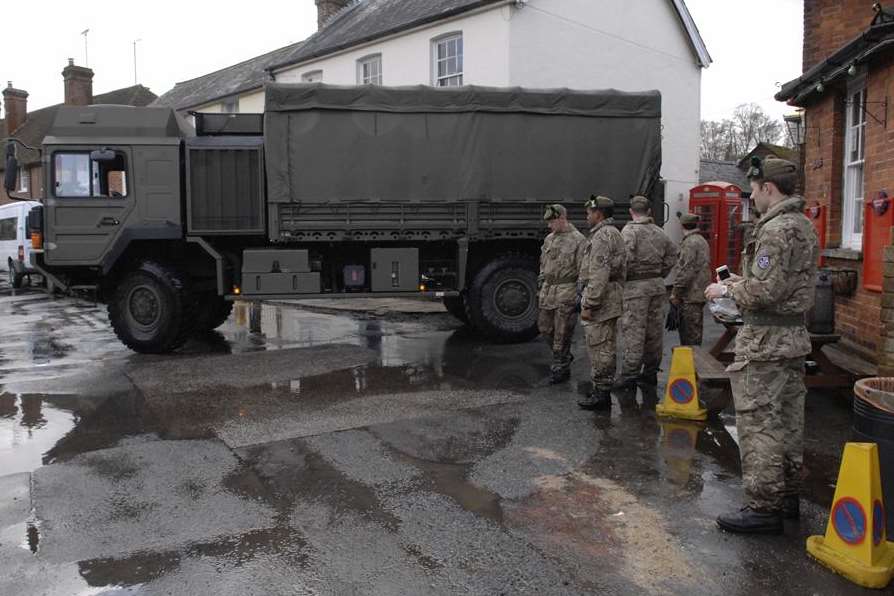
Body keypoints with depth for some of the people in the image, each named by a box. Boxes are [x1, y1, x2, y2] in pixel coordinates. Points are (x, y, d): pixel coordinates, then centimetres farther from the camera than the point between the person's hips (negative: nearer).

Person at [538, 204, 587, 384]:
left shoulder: (578, 240, -8)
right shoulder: (549, 239, 13)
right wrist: (542, 277, 13)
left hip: (566, 292, -7)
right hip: (548, 291, 7)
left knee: (562, 333, -2)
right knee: (545, 328, 13)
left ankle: (561, 367, 9)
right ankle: (564, 356, 32)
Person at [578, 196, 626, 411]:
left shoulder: (602, 236, -15)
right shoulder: (614, 233, 19)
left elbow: (599, 275, -23)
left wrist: (589, 304, -22)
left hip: (600, 300, -11)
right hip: (612, 300, 11)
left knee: (599, 348, -5)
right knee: (607, 348, 15)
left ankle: (601, 394, 0)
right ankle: (603, 390, 24)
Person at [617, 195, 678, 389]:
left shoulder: (629, 231, -10)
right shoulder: (659, 232, 10)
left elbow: (626, 258, -21)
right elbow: (672, 255, 14)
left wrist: (623, 278, -6)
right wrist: (660, 275, 17)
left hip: (636, 286, -6)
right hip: (657, 285, 6)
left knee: (634, 332, -4)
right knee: (654, 331, 12)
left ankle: (630, 375, -3)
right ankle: (651, 372, 21)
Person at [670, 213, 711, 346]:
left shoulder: (690, 243, -16)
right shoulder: (702, 240, 15)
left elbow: (685, 271, -21)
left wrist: (675, 293, -14)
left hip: (691, 295, -10)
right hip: (700, 293, 10)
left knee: (690, 332, -4)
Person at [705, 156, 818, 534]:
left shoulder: (776, 230, -18)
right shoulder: (804, 226, 14)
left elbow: (764, 291, -23)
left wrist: (727, 291, -7)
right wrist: (740, 281, 15)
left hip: (765, 340, -10)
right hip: (795, 334, 11)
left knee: (758, 423, -5)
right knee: (788, 420, 16)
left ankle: (764, 507, 1)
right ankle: (788, 495, 27)